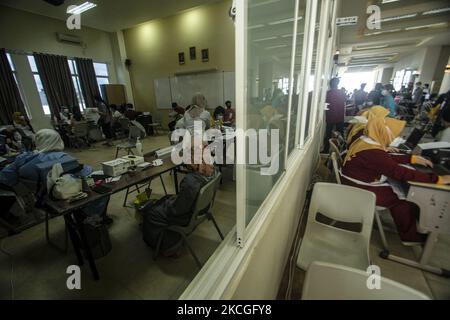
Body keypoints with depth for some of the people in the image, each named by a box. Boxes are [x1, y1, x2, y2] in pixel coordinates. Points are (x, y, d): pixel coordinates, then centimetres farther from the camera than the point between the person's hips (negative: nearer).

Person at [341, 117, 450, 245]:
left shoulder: (366, 141, 2)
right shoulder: (372, 153, -29)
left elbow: (388, 157, 15)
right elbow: (402, 173, -28)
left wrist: (413, 158, 11)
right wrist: (438, 179, -21)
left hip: (357, 182, 9)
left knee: (398, 188, 14)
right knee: (403, 198, 2)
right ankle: (410, 236, 22)